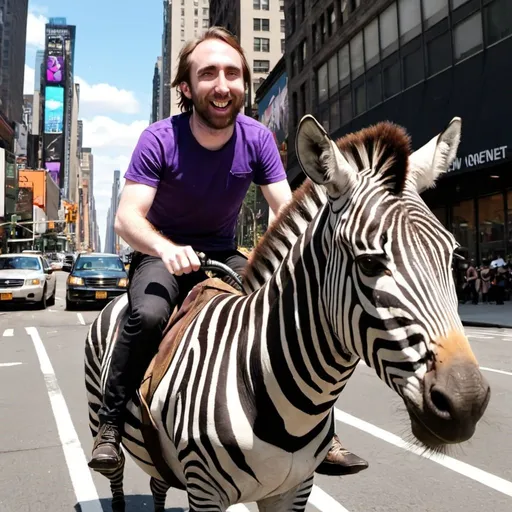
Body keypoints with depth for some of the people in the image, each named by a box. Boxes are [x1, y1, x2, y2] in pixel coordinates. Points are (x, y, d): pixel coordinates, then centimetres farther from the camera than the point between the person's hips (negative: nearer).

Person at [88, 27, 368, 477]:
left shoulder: (257, 139, -11)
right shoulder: (159, 139, -19)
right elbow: (127, 218, -26)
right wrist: (167, 248, -48)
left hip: (223, 255, 3)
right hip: (162, 254, -2)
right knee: (148, 315, -35)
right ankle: (110, 426, -11)